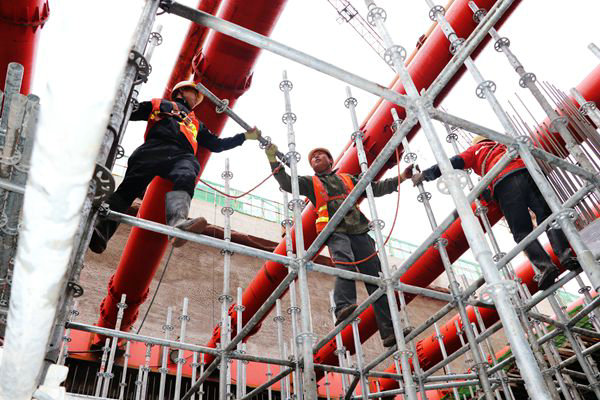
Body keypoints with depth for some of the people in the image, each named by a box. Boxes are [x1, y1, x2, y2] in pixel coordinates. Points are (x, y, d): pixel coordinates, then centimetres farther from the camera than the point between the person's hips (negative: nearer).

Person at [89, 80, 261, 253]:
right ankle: (102, 227, -37)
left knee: (186, 178, -35)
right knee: (131, 185, -25)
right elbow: (128, 112, 29)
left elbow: (216, 145, 40)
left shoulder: (196, 124, 44)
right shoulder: (159, 104, 35)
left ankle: (178, 222, -63)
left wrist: (245, 136, 38)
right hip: (155, 149, -1)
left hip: (183, 156, 1)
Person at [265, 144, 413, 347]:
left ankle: (389, 331, -11)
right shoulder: (310, 182, 23)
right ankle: (343, 308, -49)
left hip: (359, 232, 3)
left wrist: (402, 177, 29)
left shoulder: (348, 179, 30)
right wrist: (273, 160, -3)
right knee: (344, 263, -35)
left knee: (376, 278, -8)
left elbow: (376, 189, 32)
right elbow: (287, 183, 7)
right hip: (336, 232, -3)